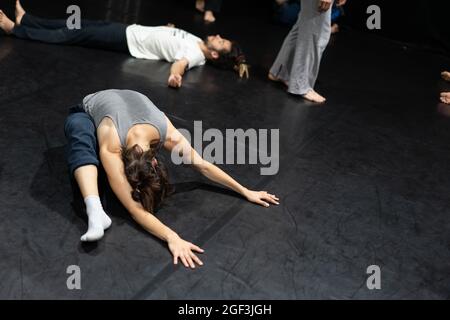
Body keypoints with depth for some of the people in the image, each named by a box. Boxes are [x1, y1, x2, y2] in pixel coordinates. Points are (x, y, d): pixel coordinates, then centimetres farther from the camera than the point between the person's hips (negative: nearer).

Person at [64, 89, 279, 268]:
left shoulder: (167, 134, -33)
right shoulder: (111, 148, -44)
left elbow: (202, 165, -20)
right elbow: (134, 208, -50)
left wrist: (245, 191, -19)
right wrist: (172, 238, -62)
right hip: (87, 113, -6)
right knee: (82, 140, -38)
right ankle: (96, 211, -50)